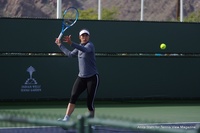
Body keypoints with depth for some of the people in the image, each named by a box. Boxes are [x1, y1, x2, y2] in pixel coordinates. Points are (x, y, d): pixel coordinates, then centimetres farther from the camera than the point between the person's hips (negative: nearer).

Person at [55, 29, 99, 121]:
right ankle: (66, 119, -17)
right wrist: (60, 45, 28)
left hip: (92, 78, -6)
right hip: (81, 78, 6)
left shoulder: (90, 45, -11)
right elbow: (70, 54, 28)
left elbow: (85, 49, -35)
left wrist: (71, 43, -49)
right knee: (73, 96, -13)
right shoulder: (79, 47, 12)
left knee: (90, 102, -5)